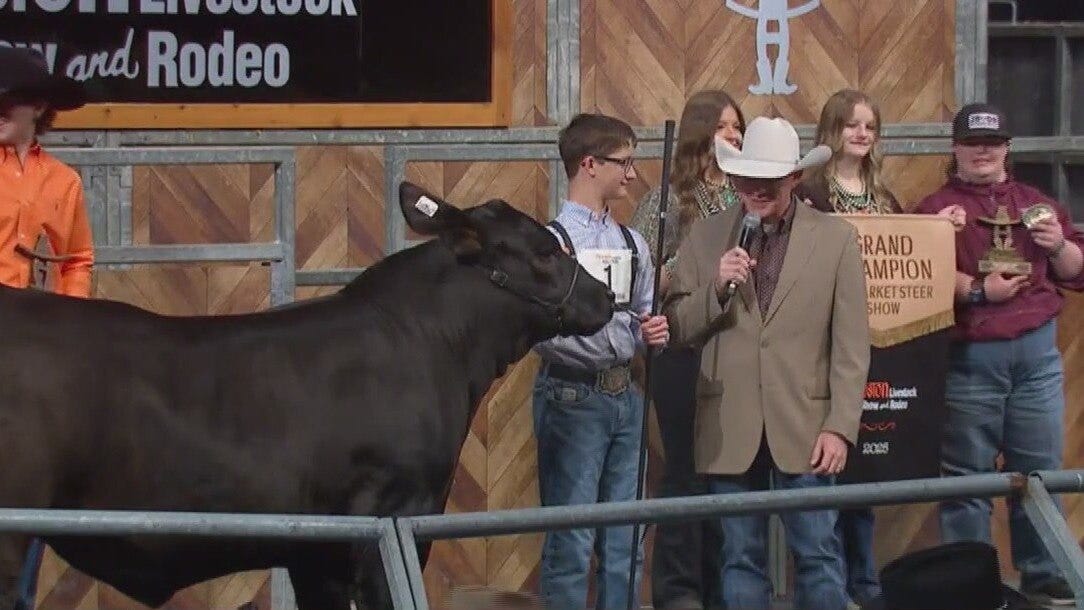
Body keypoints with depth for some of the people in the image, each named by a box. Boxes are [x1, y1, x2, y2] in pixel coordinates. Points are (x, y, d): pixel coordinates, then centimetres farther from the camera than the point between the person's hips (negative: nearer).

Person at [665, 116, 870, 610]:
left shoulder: (835, 239, 1)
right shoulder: (705, 239, 5)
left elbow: (851, 346, 0)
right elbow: (676, 330, 5)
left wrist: (840, 426, -7)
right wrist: (716, 288, -12)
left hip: (804, 426, -1)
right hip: (730, 430, 2)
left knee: (818, 555, 1)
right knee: (741, 559, 7)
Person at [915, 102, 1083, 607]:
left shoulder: (1036, 204, 16)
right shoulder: (936, 208, 3)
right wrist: (977, 291, -19)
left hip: (1037, 352, 4)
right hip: (969, 357, -4)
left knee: (1040, 469, 7)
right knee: (967, 474, 0)